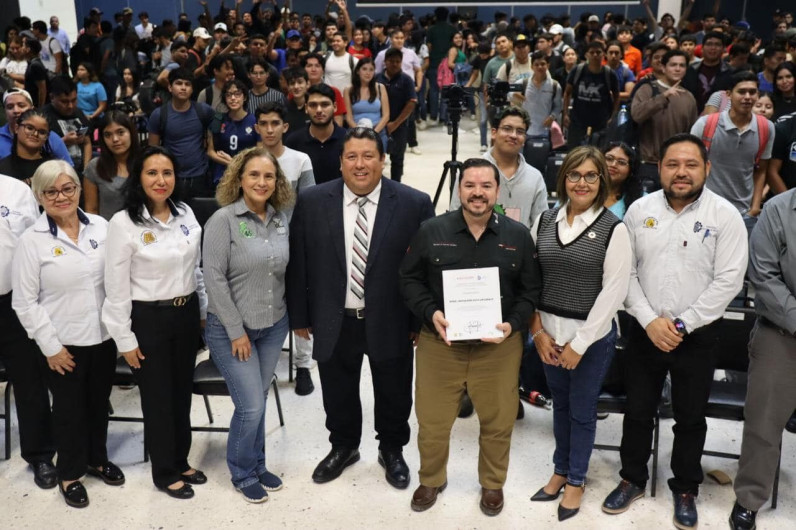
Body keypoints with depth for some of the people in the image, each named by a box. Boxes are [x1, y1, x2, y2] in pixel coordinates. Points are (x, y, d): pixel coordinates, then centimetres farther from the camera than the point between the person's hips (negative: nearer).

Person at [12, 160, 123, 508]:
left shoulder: (101, 227, -2)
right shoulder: (31, 241, -10)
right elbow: (24, 302, -9)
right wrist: (50, 346, -11)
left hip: (104, 336, 3)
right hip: (65, 343, -3)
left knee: (99, 403, 19)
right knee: (69, 409, 12)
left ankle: (97, 459, 41)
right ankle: (69, 473, 32)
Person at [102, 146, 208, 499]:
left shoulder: (185, 213, 0)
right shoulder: (124, 223, -16)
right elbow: (116, 288, -13)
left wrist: (205, 309, 14)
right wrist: (125, 339, -11)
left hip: (187, 313, 5)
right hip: (148, 319, -5)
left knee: (182, 392, 17)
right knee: (158, 398, 9)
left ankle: (181, 462, 36)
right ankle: (164, 473, 27)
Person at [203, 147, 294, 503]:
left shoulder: (281, 220, 2)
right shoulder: (223, 219, -14)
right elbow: (214, 277, -16)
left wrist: (291, 315, 5)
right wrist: (236, 331, -15)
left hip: (274, 326, 5)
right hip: (231, 328, -4)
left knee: (258, 400, 15)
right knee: (250, 405, -1)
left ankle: (257, 466, 33)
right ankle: (243, 474, 22)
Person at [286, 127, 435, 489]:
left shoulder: (414, 204, -10)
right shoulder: (312, 201, -5)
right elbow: (297, 263, 0)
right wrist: (299, 315, 2)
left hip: (390, 322, -1)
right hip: (333, 322, 1)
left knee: (393, 395, 17)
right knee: (338, 394, 19)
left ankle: (392, 450, 43)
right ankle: (343, 447, 45)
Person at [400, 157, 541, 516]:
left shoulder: (518, 235, -1)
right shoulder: (431, 231, -4)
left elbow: (530, 290, 4)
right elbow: (409, 279, 2)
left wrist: (513, 325, -11)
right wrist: (430, 313, -14)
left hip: (498, 345, 1)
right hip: (439, 342, 0)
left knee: (498, 421, 13)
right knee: (432, 421, 11)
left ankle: (493, 484, 38)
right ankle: (431, 480, 38)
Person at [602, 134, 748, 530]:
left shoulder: (725, 216, -9)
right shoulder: (639, 210, -1)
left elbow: (728, 281, -12)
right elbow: (625, 272, -2)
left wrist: (681, 325, -15)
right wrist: (650, 321, -12)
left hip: (697, 335, -2)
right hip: (645, 331, 2)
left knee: (690, 418, 13)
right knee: (638, 411, 14)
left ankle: (685, 490, 33)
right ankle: (632, 480, 34)